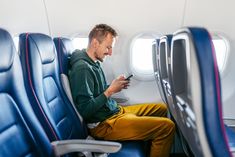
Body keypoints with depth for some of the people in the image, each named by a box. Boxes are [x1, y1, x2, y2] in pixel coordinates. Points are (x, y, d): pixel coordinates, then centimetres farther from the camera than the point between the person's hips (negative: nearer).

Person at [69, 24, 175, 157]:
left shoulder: (94, 63, 8)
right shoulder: (82, 68, -21)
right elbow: (85, 111, -23)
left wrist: (114, 86, 0)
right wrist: (110, 90, -18)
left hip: (114, 111, 10)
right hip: (104, 124, -10)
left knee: (161, 109, 18)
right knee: (167, 126, -17)